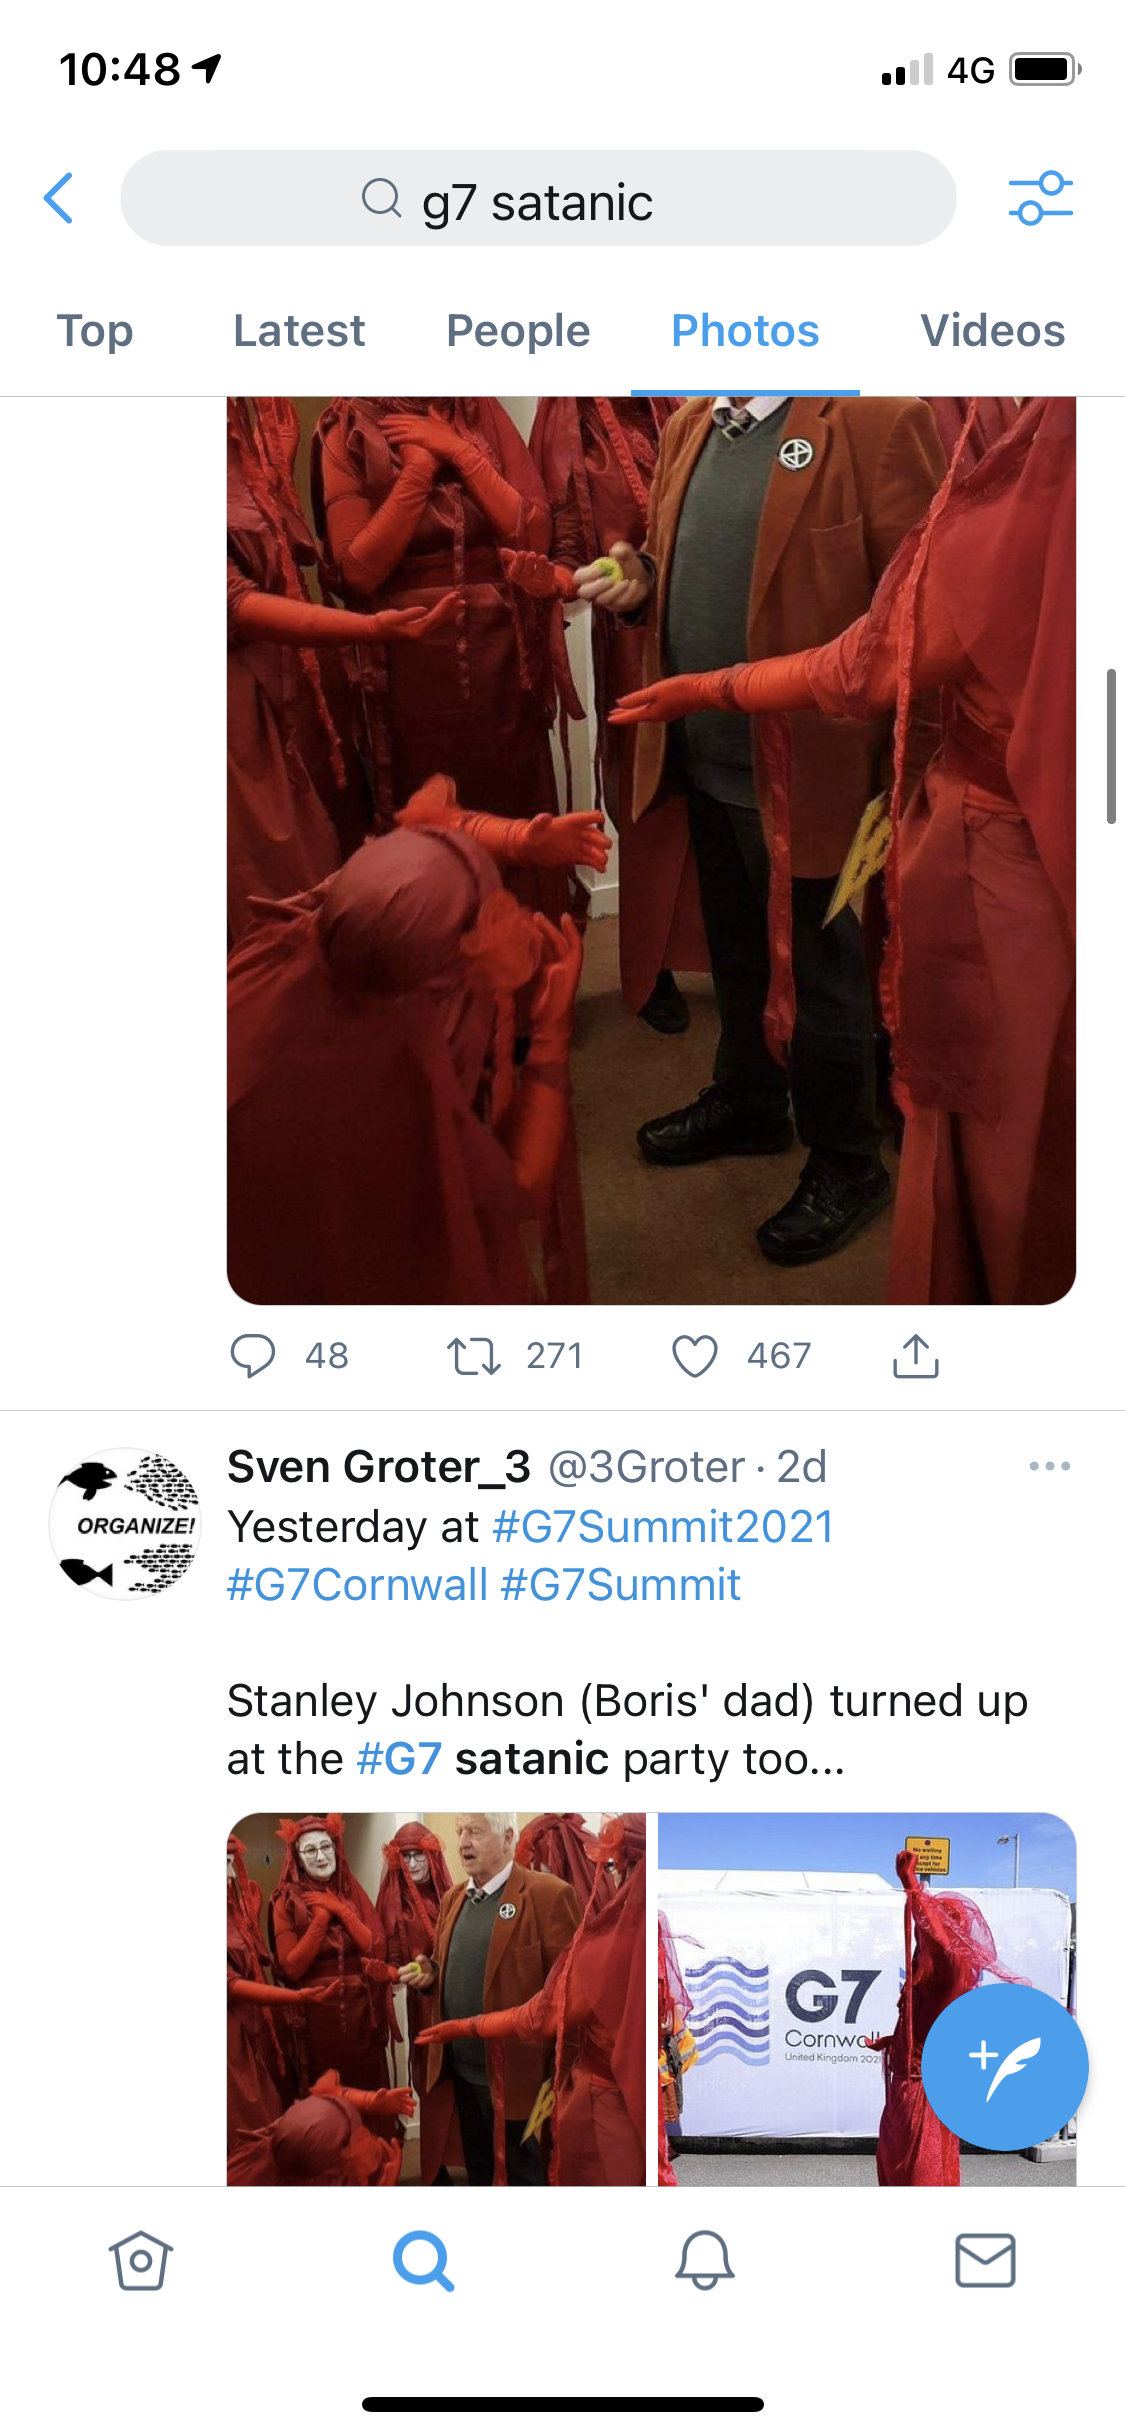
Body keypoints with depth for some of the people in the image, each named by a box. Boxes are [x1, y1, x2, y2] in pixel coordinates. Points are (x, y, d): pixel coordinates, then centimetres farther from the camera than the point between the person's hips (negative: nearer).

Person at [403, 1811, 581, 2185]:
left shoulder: (548, 1895, -14)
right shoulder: (454, 1897, 10)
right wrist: (430, 1972, -2)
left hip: (514, 2072, -7)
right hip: (460, 2070, 7)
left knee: (521, 2175, 6)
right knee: (477, 2169, 19)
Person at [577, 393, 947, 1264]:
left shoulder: (878, 419, -16)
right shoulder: (691, 424, 8)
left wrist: (900, 778, -16)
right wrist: (641, 581, -2)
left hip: (806, 770, -7)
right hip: (706, 764, 7)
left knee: (819, 974, 8)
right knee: (737, 955, 23)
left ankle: (846, 1167, 27)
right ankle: (747, 1103, 44)